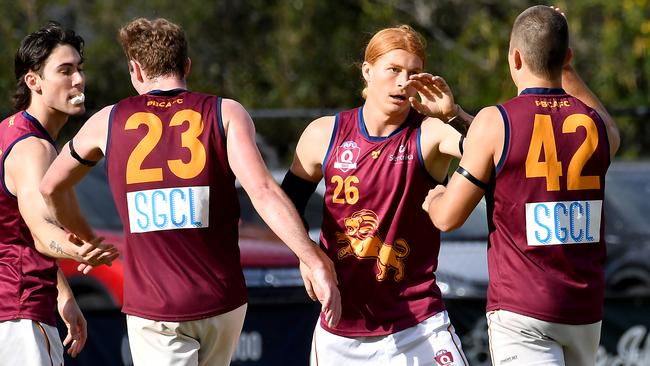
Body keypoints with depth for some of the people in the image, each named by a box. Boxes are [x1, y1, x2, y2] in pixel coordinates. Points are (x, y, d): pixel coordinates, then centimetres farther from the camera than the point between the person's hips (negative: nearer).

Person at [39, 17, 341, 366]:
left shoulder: (108, 121, 8)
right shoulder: (226, 114, 1)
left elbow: (49, 189, 22)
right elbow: (262, 191, -14)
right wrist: (319, 265, -16)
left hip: (151, 308, -1)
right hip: (222, 302, 1)